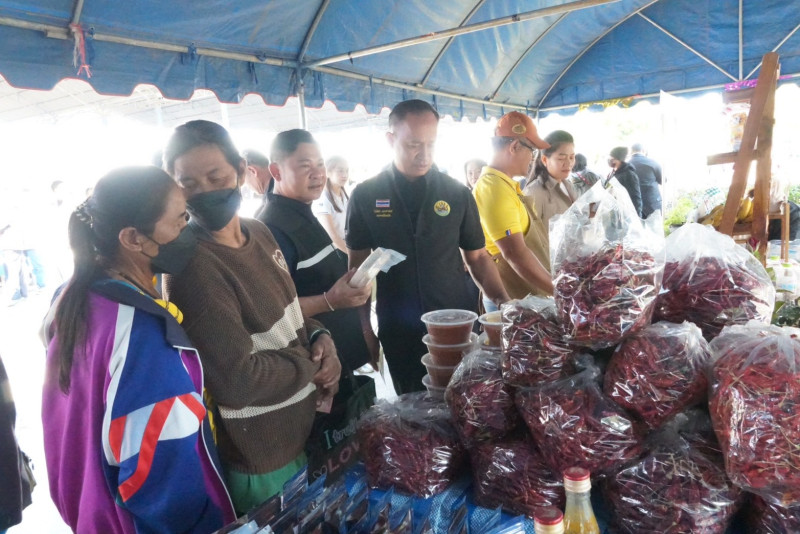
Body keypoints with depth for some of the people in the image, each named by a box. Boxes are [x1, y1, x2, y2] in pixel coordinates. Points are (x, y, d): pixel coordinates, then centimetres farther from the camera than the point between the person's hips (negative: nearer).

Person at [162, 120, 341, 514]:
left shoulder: (258, 233, 1)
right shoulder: (192, 266, -26)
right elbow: (237, 381, -29)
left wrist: (320, 339, -6)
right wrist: (311, 364, -14)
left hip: (305, 429, 8)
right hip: (261, 461, -8)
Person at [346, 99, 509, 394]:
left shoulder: (457, 193, -1)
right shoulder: (365, 196, -2)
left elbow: (477, 257, 6)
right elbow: (359, 264, 3)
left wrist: (502, 302, -8)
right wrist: (364, 327, -2)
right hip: (398, 333, 0)